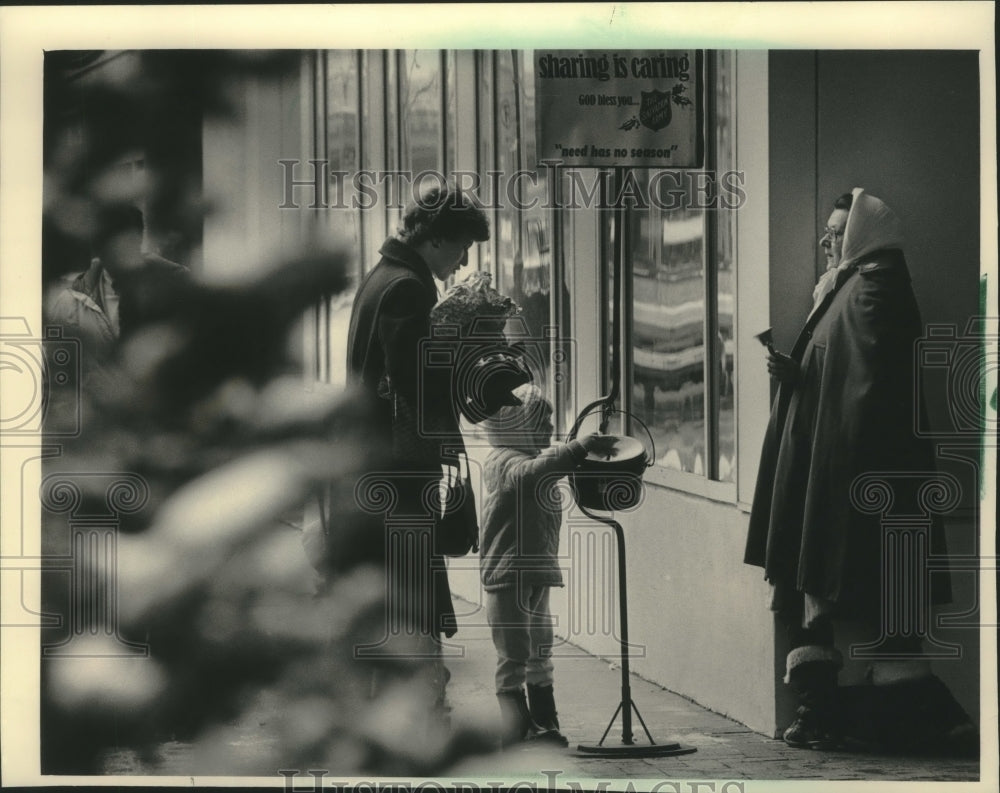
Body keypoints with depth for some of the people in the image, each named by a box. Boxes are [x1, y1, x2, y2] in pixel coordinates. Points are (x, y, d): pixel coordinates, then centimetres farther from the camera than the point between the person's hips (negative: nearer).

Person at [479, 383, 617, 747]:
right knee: (513, 657, -9)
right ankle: (516, 733, -11)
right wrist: (581, 447, -44)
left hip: (537, 573, 10)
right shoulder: (503, 461, -14)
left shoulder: (533, 457, 19)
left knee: (539, 654, 16)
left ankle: (544, 727, 24)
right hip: (507, 575, -10)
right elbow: (529, 473, -36)